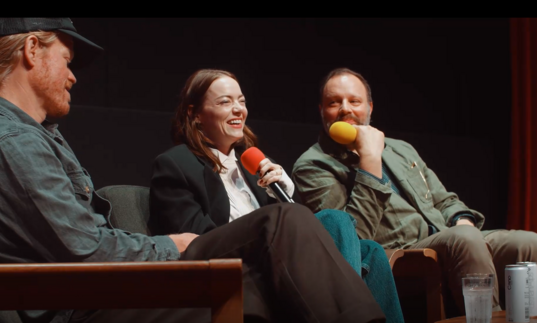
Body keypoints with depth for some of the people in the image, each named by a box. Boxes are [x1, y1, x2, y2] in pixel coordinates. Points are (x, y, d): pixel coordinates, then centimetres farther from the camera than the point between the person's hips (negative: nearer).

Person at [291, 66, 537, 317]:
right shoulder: (312, 166, 1)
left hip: (453, 245, 7)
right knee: (463, 240, -35)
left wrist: (463, 222, 4)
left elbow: (445, 202, 29)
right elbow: (355, 235, -14)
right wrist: (370, 159, -14)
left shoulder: (401, 149, 25)